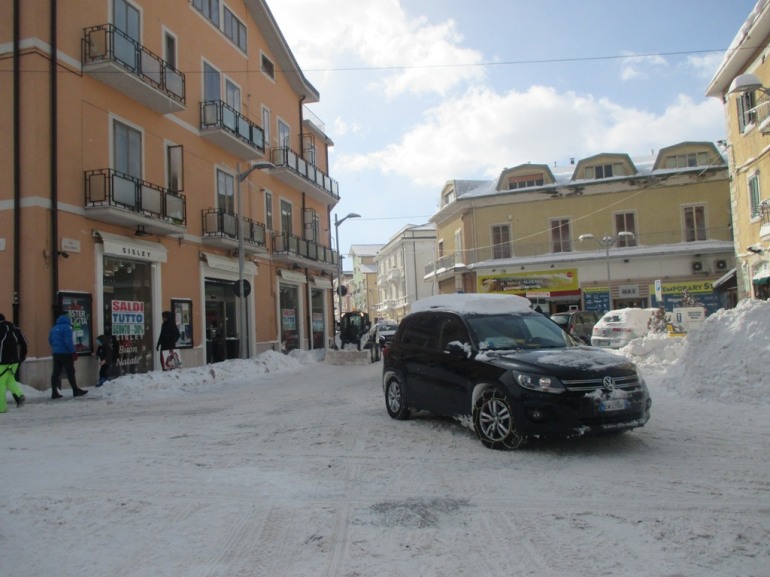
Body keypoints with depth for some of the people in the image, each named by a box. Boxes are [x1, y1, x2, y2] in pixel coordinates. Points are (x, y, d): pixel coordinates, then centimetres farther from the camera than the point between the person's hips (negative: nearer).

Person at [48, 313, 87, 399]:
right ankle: (76, 390, 3)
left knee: (56, 372, 7)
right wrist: (73, 352, -16)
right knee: (70, 372, -2)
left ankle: (54, 392, 6)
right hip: (65, 353, -8)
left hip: (56, 353, 8)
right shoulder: (67, 327, -12)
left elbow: (50, 340, 19)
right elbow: (68, 341, -20)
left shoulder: (54, 328, 13)